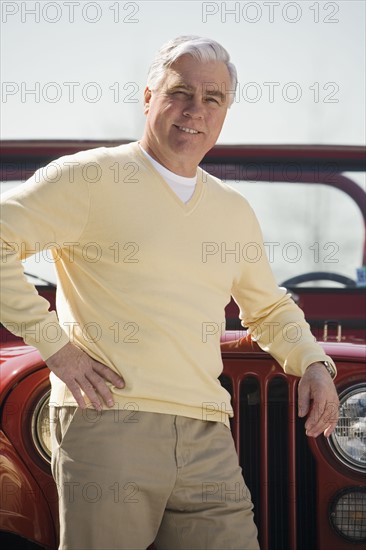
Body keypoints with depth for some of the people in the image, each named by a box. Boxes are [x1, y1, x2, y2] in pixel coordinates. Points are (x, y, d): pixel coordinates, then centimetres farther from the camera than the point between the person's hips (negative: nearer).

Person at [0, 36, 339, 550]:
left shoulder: (234, 211, 20)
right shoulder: (91, 178, 1)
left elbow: (268, 308, 33)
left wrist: (313, 362, 13)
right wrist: (52, 342, -9)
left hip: (207, 439, 5)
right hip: (109, 423, -5)